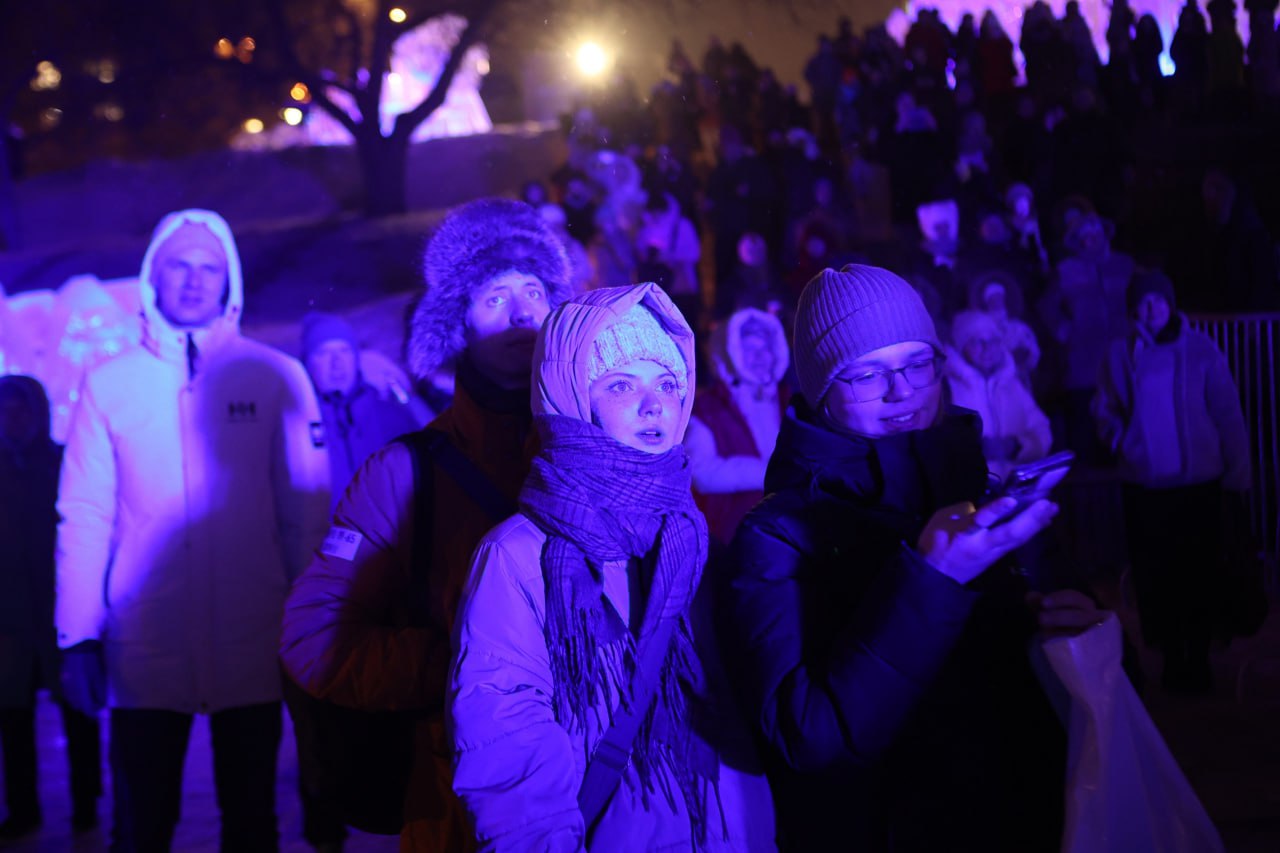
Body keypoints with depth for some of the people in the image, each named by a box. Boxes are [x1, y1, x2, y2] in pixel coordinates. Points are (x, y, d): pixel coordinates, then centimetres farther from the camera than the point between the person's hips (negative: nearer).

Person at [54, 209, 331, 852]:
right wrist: (79, 638, -3)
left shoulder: (277, 378, 1)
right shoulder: (107, 384, 3)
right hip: (144, 650, 0)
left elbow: (307, 514, 2)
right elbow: (84, 519, 2)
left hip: (252, 648, 0)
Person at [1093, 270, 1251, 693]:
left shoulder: (1200, 349, -3)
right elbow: (1104, 409, 12)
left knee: (1198, 576, 2)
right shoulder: (1120, 354, 1)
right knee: (1154, 578, 5)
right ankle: (1171, 658, 19)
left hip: (1198, 486, -1)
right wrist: (1119, 437, -9)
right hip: (1143, 488, 1)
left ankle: (1198, 659, 15)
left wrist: (1237, 472, -5)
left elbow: (1227, 413, -1)